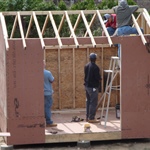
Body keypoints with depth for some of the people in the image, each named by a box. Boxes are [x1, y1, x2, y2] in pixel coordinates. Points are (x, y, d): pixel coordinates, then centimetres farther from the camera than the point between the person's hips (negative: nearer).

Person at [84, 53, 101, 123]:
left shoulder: (86, 66, 7)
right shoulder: (95, 67, -19)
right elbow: (98, 78, -18)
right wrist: (99, 79, 2)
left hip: (87, 85, 9)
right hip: (93, 87, -9)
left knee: (88, 101, 16)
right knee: (93, 103, -4)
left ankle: (87, 117, 21)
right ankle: (91, 118, -3)